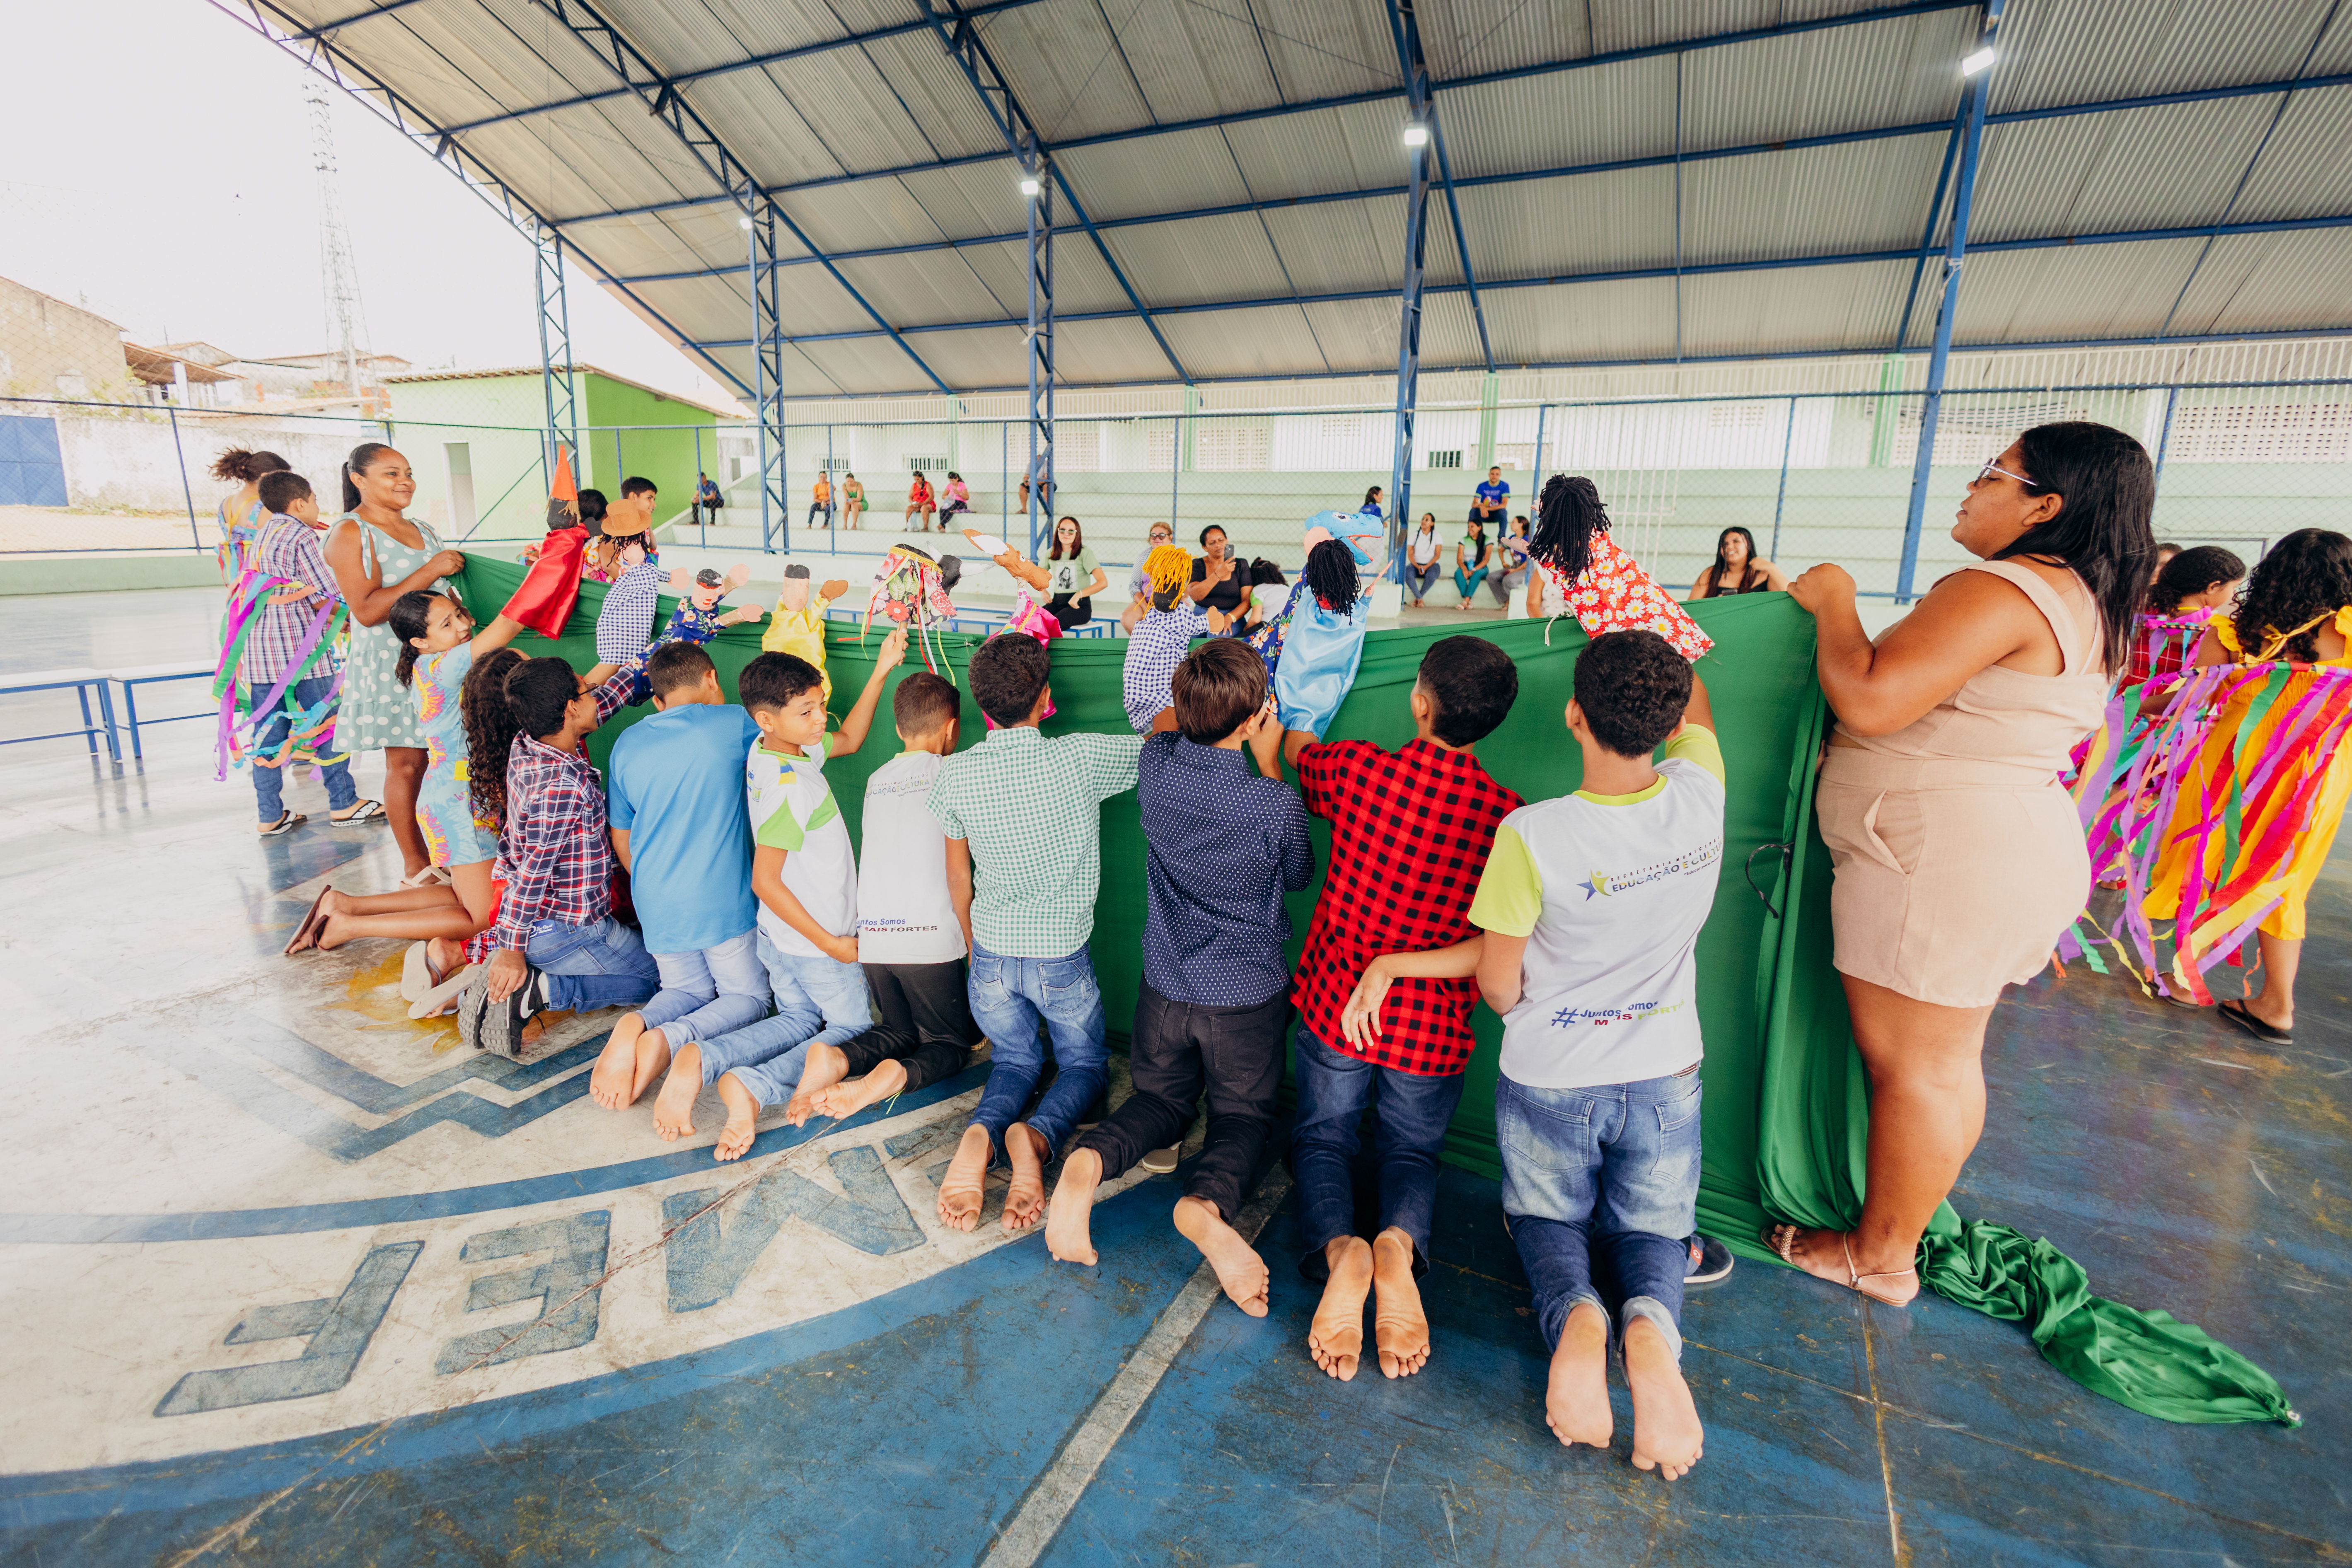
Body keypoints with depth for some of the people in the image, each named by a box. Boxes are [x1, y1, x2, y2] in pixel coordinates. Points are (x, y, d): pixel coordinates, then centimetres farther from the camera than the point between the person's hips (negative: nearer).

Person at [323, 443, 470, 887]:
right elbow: (367, 611, -16)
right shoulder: (350, 533, -5)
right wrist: (430, 571, -17)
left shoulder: (423, 530, 16)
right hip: (390, 662, -6)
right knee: (407, 764, -2)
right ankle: (415, 866, 7)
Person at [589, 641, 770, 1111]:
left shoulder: (627, 745, 7)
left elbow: (621, 841, 15)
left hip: (656, 908, 5)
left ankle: (637, 1024, -9)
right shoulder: (733, 724, -6)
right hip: (724, 902, -4)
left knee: (689, 990, 25)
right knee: (749, 997, 13)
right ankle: (670, 1039, -17)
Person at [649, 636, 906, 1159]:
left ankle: (697, 1058, -1)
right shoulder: (790, 788, -29)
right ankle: (752, 1086, -11)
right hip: (812, 940, -8)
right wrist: (831, 942, -21)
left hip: (781, 936, 8)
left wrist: (881, 670, 6)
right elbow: (765, 881, -28)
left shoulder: (772, 749, -1)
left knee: (799, 1022, 23)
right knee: (853, 1029, 11)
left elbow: (849, 739, 15)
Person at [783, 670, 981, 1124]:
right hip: (930, 937, -5)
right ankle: (898, 1076, -20)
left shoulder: (876, 779, 15)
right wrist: (972, 943, 4)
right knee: (952, 1042, 12)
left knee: (899, 1029, 24)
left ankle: (836, 1057, -6)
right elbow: (957, 872, -5)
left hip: (872, 936, 5)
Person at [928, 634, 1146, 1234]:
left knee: (1015, 1061, 25)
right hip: (1061, 957, -2)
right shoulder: (1080, 758, -20)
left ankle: (982, 1133, -9)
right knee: (1086, 1064, 21)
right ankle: (1037, 1136, -12)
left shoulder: (954, 776, -9)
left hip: (991, 953, 3)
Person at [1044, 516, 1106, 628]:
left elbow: (1103, 582, -15)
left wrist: (1079, 595, -22)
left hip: (1080, 606, -4)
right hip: (1057, 603, 5)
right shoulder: (1051, 553, 10)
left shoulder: (1084, 553, -5)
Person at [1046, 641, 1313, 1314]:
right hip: (1248, 994, -3)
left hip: (1165, 986, 3)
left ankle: (1089, 1157, -7)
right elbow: (1299, 875, 0)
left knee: (1160, 1102, 25)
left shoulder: (1155, 765, -13)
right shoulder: (1275, 804, -24)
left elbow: (1167, 726, 14)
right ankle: (1208, 1201, -15)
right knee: (1243, 1116, 18)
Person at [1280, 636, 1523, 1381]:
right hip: (1431, 1030, 1)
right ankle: (1400, 1241, -10)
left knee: (1322, 1133, 22)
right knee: (1413, 1150, 24)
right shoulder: (1509, 816, -12)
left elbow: (1294, 748, 10)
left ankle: (1338, 1246, -10)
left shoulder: (1359, 768, -15)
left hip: (1334, 1004, 0)